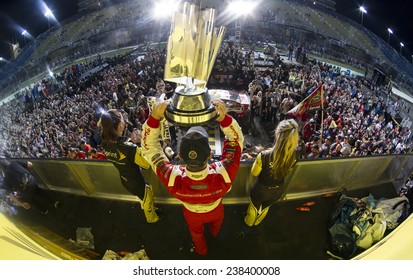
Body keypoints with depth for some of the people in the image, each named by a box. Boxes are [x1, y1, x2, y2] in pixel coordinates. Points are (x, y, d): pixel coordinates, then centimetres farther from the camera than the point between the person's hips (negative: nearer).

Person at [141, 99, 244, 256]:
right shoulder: (223, 175, -49)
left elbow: (149, 147, -35)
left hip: (193, 214, 0)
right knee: (216, 221, 40)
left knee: (197, 234, 37)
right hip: (215, 211, 1)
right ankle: (214, 233, 76)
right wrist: (224, 118, -50)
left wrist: (154, 118, -46)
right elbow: (237, 139, -34)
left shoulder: (173, 179, -49)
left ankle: (202, 251, 71)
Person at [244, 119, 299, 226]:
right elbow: (285, 173, -4)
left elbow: (254, 173, -19)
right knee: (265, 208, 35)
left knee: (254, 207, 31)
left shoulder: (264, 156, -39)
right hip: (277, 191, 3)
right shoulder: (294, 156, -26)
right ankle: (257, 222, 63)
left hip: (261, 190, -3)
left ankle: (249, 222, 60)